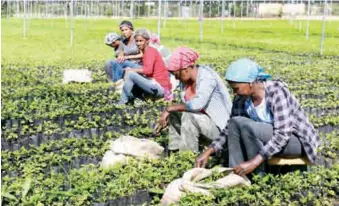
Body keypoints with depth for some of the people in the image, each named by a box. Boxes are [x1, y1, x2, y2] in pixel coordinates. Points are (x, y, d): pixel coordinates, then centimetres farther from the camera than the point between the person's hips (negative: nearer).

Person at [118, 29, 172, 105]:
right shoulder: (145, 52, 17)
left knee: (130, 74, -16)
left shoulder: (150, 51, -9)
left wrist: (131, 70, -13)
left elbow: (148, 70, -24)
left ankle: (122, 103, -7)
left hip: (160, 87, -10)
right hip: (155, 85, 10)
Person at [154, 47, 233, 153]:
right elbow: (186, 106, 13)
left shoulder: (207, 77, -21)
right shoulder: (188, 80, 3)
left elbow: (198, 104, -36)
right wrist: (165, 120, 5)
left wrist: (169, 108, -28)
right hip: (204, 121, 9)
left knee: (188, 116, -29)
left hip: (219, 128, -9)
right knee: (174, 113, 7)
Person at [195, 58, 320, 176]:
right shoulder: (242, 97, -7)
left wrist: (254, 162, -39)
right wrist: (209, 151, -7)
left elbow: (283, 134, -32)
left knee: (247, 126, -29)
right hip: (271, 139, 7)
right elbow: (231, 127, 4)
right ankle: (237, 173, -16)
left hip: (295, 140, -7)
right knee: (235, 122, -16)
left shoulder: (276, 92, -27)